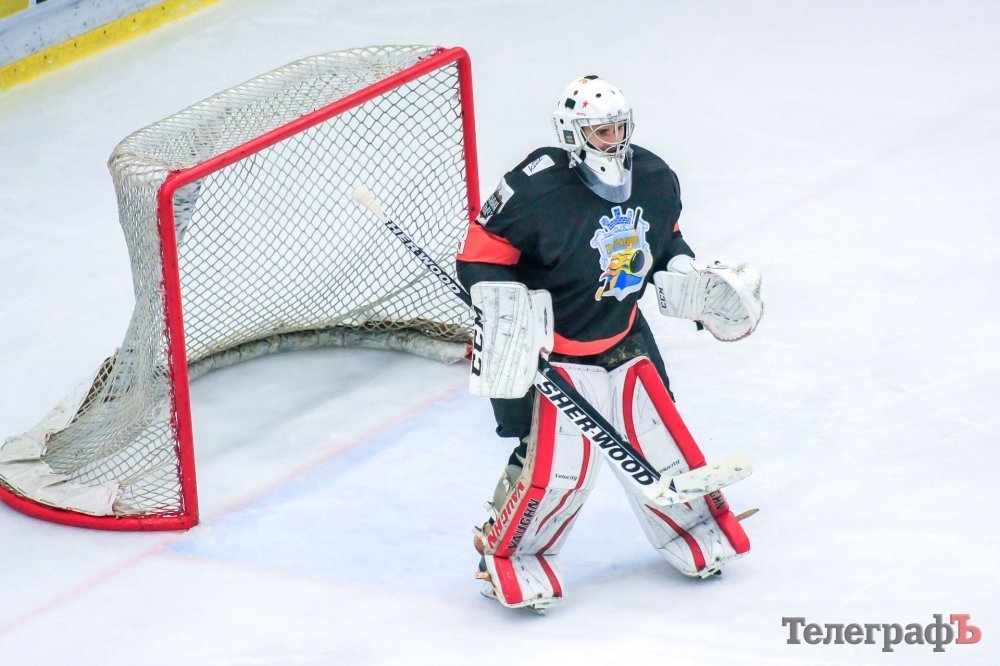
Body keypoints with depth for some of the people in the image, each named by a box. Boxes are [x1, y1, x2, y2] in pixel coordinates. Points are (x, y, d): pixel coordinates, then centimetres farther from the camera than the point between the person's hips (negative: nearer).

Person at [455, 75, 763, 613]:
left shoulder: (655, 180, -3)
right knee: (556, 465, -11)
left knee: (658, 438, 13)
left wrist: (686, 278, 4)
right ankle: (506, 558, 10)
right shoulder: (537, 189, -23)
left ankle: (695, 529, 38)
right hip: (550, 351, -6)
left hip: (625, 340, 6)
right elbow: (481, 255, -17)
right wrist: (507, 307, -26)